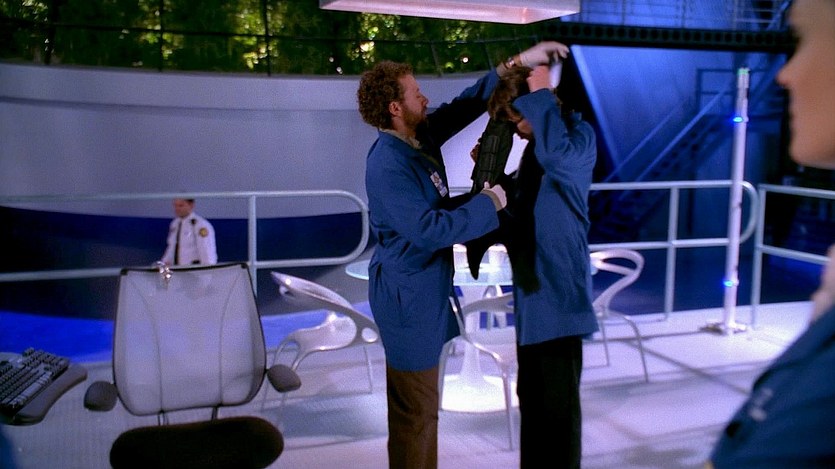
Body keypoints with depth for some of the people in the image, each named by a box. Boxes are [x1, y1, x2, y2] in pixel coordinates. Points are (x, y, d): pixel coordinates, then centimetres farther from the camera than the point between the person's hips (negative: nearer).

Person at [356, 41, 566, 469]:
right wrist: (487, 202, -18)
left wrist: (516, 63, 9)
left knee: (419, 407, 21)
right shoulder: (388, 165, -23)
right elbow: (428, 229, -28)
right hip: (408, 295, -10)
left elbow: (465, 104, 14)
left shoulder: (421, 136, 4)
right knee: (415, 411, 1)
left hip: (424, 289, 10)